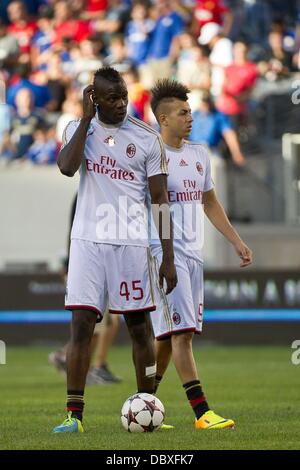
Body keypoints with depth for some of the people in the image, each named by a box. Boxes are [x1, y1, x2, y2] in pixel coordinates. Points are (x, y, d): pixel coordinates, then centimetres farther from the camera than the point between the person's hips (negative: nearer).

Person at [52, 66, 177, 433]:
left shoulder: (146, 139, 2)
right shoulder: (79, 128, 6)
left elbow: (160, 200, 3)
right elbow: (67, 167, -15)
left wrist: (168, 258, -1)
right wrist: (86, 118, -11)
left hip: (131, 243, 0)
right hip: (88, 241, 0)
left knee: (139, 326, 4)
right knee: (81, 323, -6)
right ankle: (74, 414, -5)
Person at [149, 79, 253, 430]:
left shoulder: (199, 154, 15)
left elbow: (210, 204, 24)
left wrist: (237, 242, 20)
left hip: (193, 252, 8)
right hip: (164, 252, -7)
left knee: (169, 335, 9)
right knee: (182, 331, -12)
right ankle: (201, 412, -16)